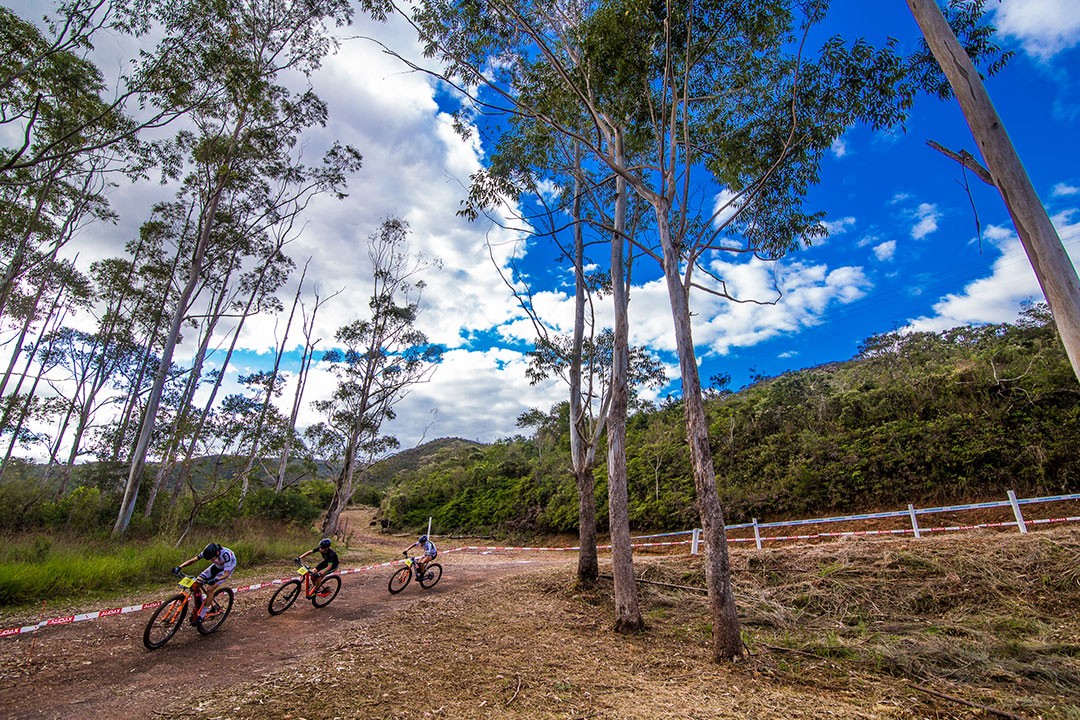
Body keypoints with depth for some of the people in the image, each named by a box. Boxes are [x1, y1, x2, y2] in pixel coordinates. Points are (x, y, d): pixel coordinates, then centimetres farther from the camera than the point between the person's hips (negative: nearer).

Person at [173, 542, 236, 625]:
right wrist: (179, 567, -34)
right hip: (217, 566, 6)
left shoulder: (226, 554, -39)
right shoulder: (207, 552, -25)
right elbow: (193, 560, -19)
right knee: (196, 585, -10)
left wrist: (215, 580, -55)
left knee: (210, 588, -24)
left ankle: (201, 616, -12)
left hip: (228, 568, -6)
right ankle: (198, 610, 8)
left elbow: (226, 574, -39)